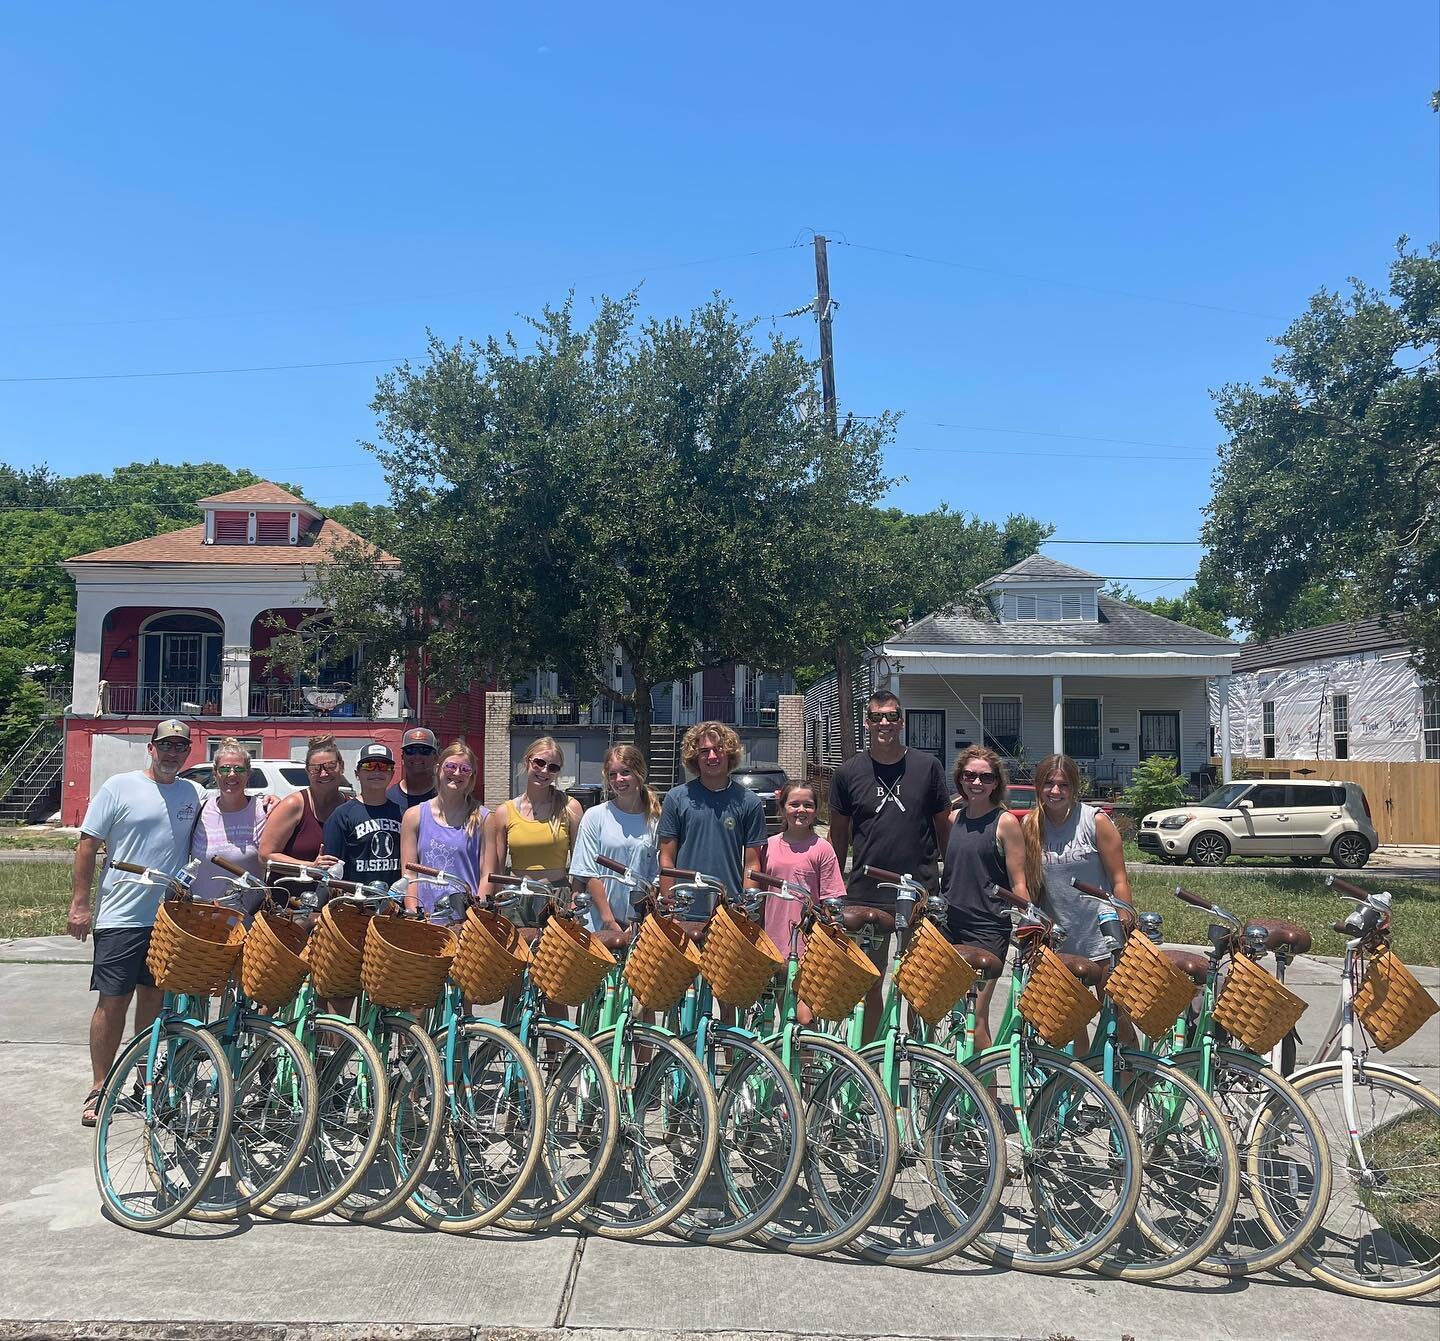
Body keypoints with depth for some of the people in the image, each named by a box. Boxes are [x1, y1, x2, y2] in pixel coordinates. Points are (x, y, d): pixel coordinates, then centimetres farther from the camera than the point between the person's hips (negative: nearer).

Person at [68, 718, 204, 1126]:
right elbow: (87, 845, -3)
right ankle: (99, 1088, 13)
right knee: (113, 1002, 1)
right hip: (122, 917, -4)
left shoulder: (194, 794, 8)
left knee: (153, 998, 14)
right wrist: (80, 904, -7)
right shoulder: (120, 787, -4)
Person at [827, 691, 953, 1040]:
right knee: (870, 983, 9)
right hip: (866, 895, 1)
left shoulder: (927, 766, 2)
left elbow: (944, 826, 8)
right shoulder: (848, 772, 3)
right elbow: (839, 836, 10)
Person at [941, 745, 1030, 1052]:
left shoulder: (1005, 822, -4)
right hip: (949, 923, 5)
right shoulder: (953, 819, 10)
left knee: (976, 1015, -5)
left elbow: (1018, 885, -5)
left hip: (987, 929, -5)